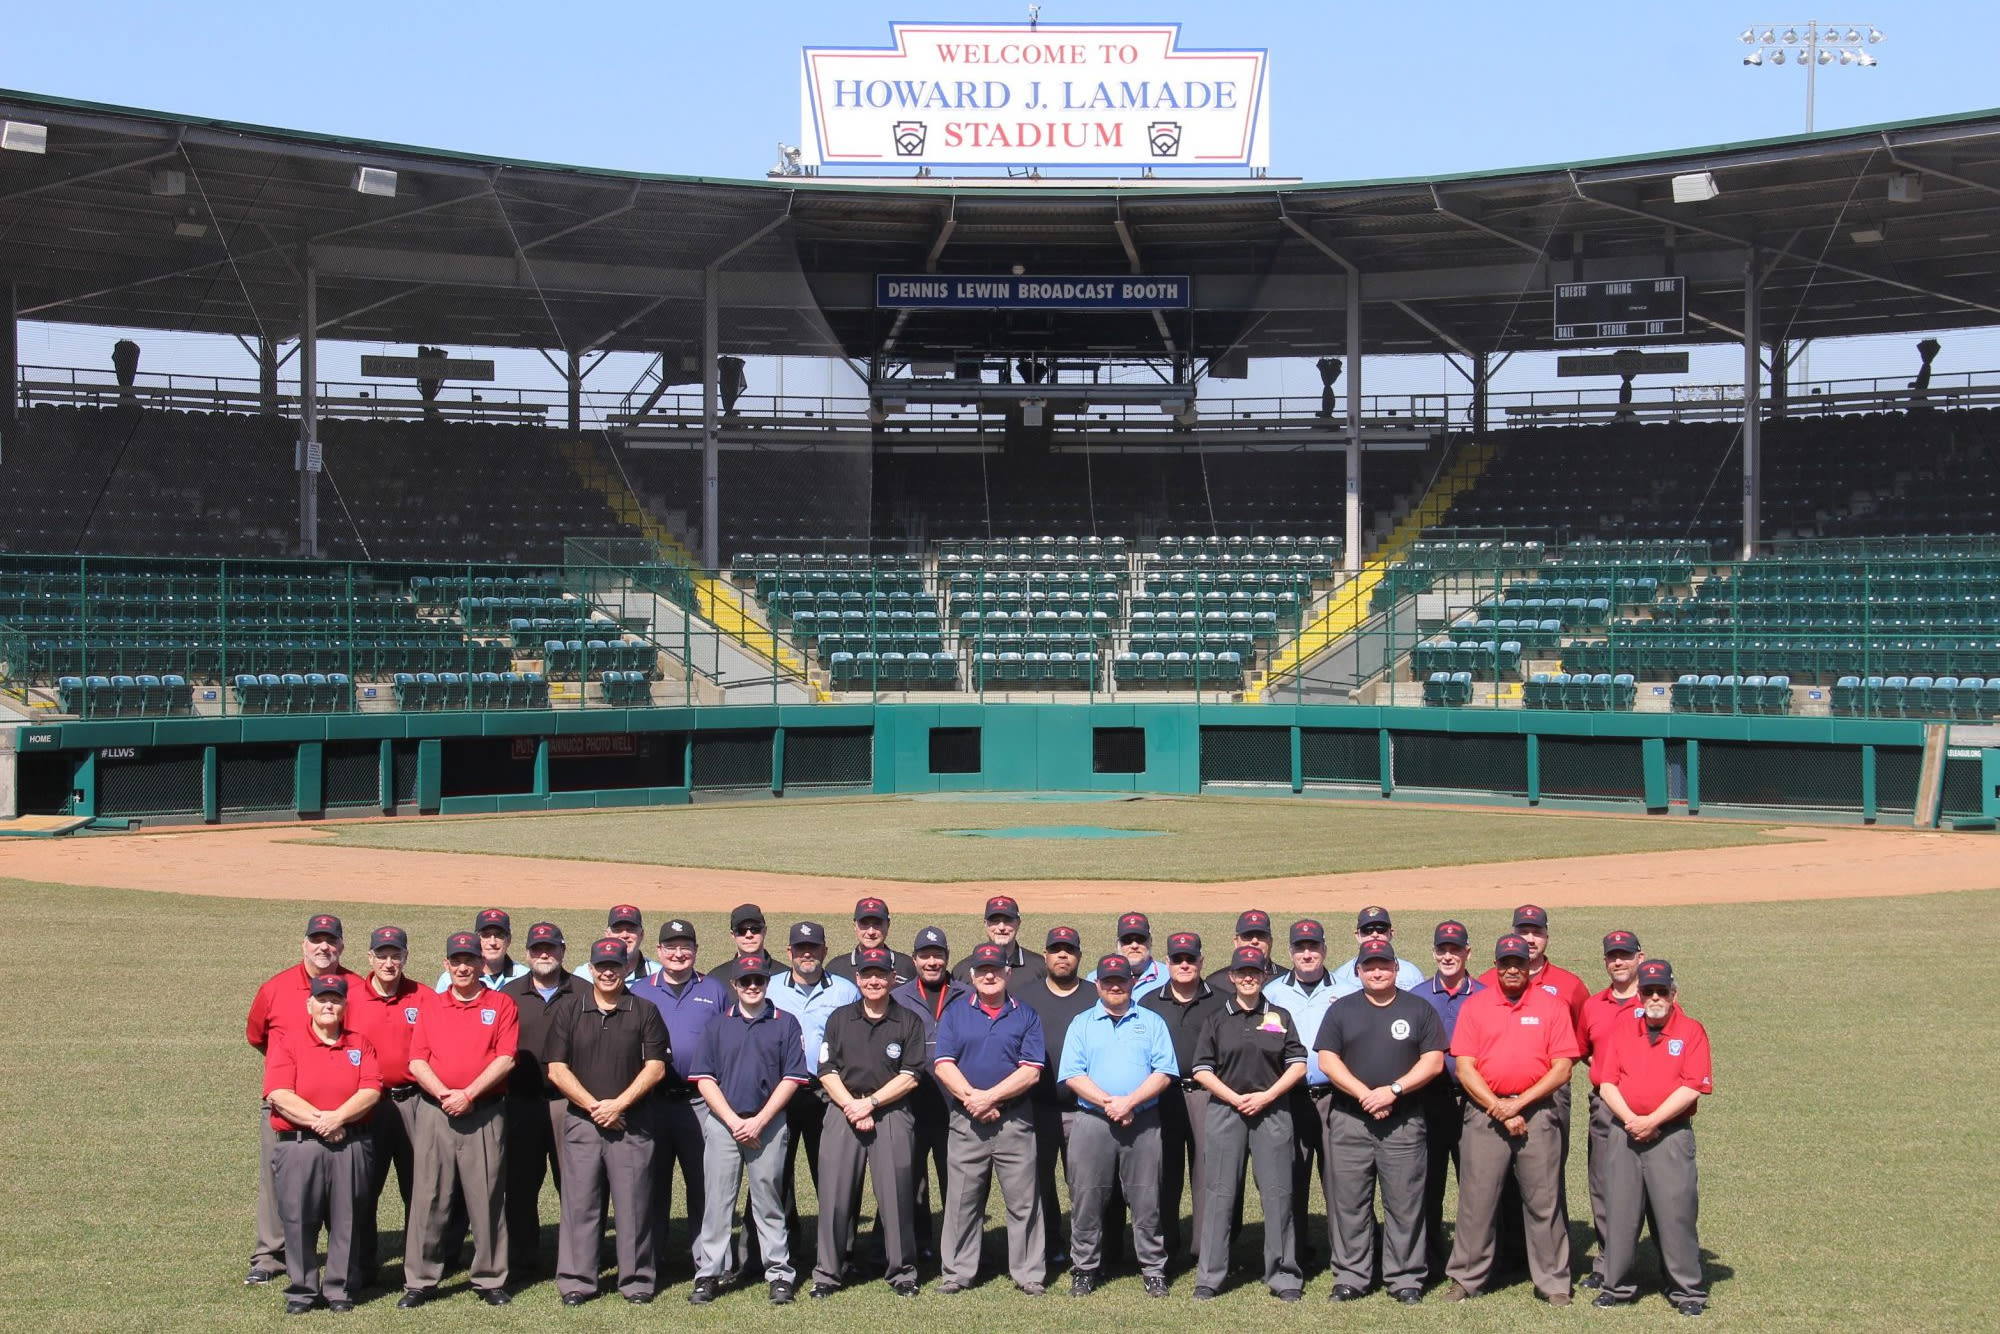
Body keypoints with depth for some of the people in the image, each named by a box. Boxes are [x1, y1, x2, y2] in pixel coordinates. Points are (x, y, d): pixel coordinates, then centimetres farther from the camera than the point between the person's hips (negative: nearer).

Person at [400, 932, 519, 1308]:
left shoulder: (501, 1005, 5)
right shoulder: (430, 1007, 12)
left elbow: (505, 1059, -5)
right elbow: (416, 1061, 4)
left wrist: (468, 1095, -13)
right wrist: (444, 1094, -12)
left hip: (485, 1114, -2)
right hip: (434, 1112, 2)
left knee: (486, 1199, 1)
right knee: (428, 1198, 2)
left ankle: (489, 1279, 9)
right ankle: (420, 1281, 7)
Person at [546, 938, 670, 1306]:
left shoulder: (645, 1012, 5)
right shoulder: (569, 1014, 9)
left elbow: (655, 1068, -1)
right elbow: (557, 1069, 2)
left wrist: (618, 1104, -11)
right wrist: (593, 1106, -8)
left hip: (632, 1123, -1)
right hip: (581, 1121, 1)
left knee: (634, 1203, 0)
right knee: (579, 1203, 2)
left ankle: (636, 1280, 9)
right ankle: (576, 1281, 8)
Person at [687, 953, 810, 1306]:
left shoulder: (785, 1024, 5)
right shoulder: (716, 1025, 9)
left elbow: (792, 1078, 0)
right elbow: (704, 1079, 3)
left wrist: (759, 1121, -8)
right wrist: (734, 1121, -8)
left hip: (769, 1124, -1)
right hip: (722, 1122, 1)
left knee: (768, 1201, 3)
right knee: (717, 1199, 0)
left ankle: (780, 1273, 6)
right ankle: (708, 1274, 4)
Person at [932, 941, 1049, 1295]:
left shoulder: (1026, 1016, 6)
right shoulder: (955, 1012, 9)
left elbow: (1031, 1072, -3)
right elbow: (943, 1065, 0)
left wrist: (989, 1096, -12)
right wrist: (971, 1099, -13)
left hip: (1015, 1122, -1)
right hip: (966, 1122, 1)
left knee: (1022, 1200, 1)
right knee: (962, 1200, 5)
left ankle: (1029, 1273, 8)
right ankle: (957, 1272, 13)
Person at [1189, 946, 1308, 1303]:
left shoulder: (1280, 1018, 10)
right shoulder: (1217, 1020, 8)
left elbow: (1298, 1064, 5)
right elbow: (1201, 1069, 4)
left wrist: (1266, 1096, -6)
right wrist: (1235, 1098, -8)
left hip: (1272, 1111, 0)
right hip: (1225, 1111, 0)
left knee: (1277, 1193, -1)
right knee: (1220, 1193, 0)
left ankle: (1284, 1276, 6)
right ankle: (1209, 1277, 5)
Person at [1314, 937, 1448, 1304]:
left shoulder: (1419, 1009, 7)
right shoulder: (1341, 1010, 10)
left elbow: (1434, 1062, 0)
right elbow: (1327, 1060, 2)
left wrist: (1393, 1090, -11)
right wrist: (1365, 1095, -10)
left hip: (1404, 1122, -1)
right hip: (1349, 1120, 1)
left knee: (1404, 1203, 0)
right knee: (1349, 1202, 2)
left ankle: (1405, 1277, 7)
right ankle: (1351, 1275, 9)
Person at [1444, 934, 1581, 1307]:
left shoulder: (1552, 1007, 5)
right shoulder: (1474, 1006, 6)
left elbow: (1562, 1068, -1)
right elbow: (1464, 1067, 0)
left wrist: (1519, 1103, -10)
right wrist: (1498, 1108, -9)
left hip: (1537, 1112, 0)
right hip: (1485, 1112, 0)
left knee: (1543, 1201, 2)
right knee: (1476, 1199, 2)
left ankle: (1554, 1283, 9)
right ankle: (1465, 1277, 12)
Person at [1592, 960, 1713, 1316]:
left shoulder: (1691, 1032, -1)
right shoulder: (1622, 1026, 9)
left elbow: (1692, 1087, -10)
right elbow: (1606, 1082, 5)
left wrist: (1652, 1121, -14)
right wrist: (1630, 1119, -10)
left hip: (1671, 1134, -3)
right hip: (1625, 1131, 3)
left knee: (1675, 1212, -4)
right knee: (1619, 1212, 6)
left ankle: (1688, 1290, 4)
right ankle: (1617, 1285, 17)